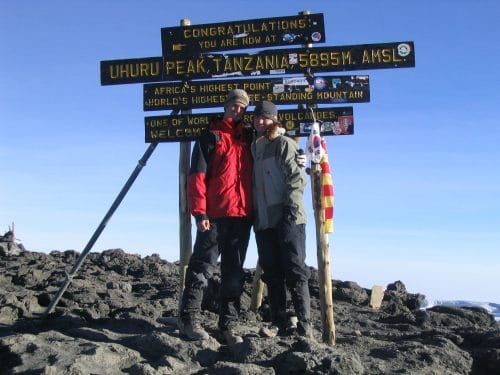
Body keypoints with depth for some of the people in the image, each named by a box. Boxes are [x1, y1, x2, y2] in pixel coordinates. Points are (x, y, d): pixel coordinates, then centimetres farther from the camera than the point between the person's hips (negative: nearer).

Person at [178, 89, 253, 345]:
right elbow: (197, 175, -5)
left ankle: (228, 325, 13)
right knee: (203, 266, -4)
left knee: (234, 272, 7)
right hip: (215, 215, -5)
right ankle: (189, 319, 4)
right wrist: (199, 212, -14)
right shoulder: (211, 136, 3)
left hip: (242, 215, 5)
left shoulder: (249, 137, 17)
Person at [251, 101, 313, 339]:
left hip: (287, 218, -6)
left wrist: (291, 207, -18)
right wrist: (253, 213, 13)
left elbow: (296, 177, -9)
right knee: (272, 274, 7)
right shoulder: (254, 148, 20)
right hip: (263, 221, 6)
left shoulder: (284, 144, 1)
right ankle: (278, 323, 13)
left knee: (295, 271, -7)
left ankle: (305, 325, -5)